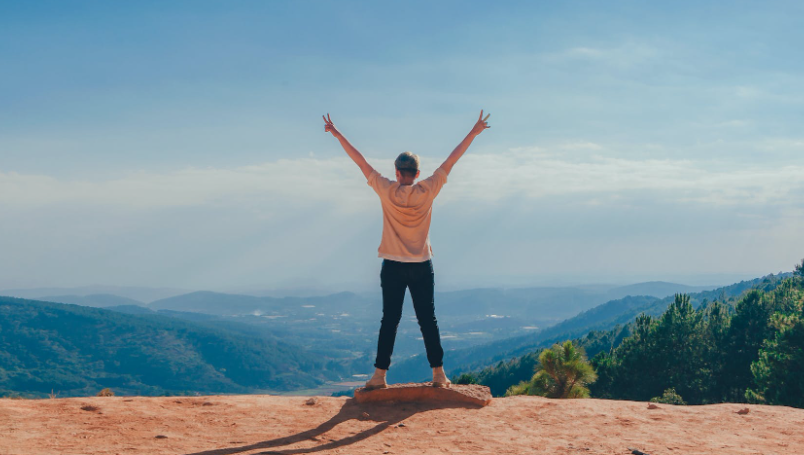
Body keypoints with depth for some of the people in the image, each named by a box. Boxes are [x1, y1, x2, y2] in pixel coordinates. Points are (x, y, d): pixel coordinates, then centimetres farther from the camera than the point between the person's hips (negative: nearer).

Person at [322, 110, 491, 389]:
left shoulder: (387, 191, -7)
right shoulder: (427, 191, -5)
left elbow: (360, 162, -2)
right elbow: (451, 161, 1)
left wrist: (337, 134, 5)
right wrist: (474, 133, 8)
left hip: (393, 266, 0)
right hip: (422, 266, 1)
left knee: (389, 320, 4)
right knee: (428, 320, 5)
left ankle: (380, 375, 3)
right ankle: (438, 374, 7)